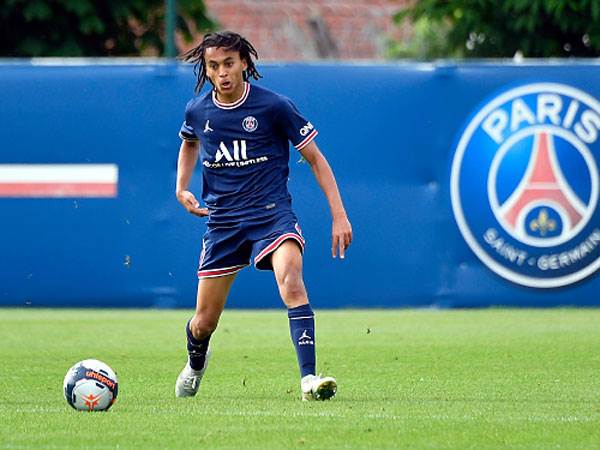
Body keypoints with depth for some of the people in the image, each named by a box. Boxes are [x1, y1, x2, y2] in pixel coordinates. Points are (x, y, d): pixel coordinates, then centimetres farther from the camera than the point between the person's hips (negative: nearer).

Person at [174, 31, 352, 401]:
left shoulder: (273, 106, -10)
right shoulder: (198, 111, 1)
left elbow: (315, 158, -2)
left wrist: (339, 215, -7)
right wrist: (182, 188, 11)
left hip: (272, 214, -3)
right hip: (222, 221, 3)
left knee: (291, 280, -34)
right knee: (203, 325, 6)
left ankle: (309, 378, -38)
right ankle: (196, 361, 44)